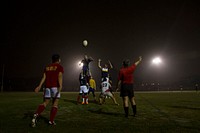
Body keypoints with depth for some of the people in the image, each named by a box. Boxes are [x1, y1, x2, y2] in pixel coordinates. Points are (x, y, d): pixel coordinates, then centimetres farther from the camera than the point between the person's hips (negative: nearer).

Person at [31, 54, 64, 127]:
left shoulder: (47, 67, 17)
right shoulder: (60, 67, 2)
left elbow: (44, 77, 8)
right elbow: (60, 76, -13)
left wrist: (39, 86, 3)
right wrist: (60, 86, -23)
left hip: (47, 86, 5)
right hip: (55, 86, -5)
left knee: (45, 103, 10)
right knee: (55, 103, 5)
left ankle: (36, 114, -13)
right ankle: (51, 121, 4)